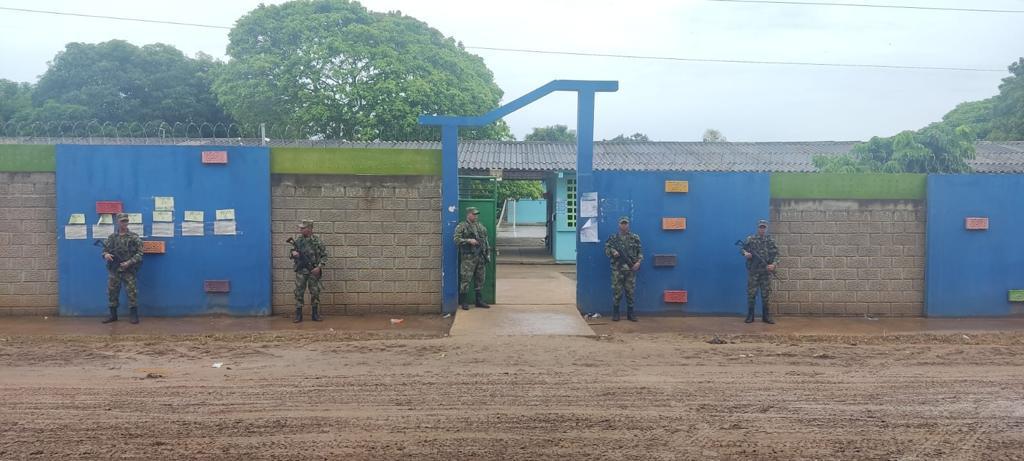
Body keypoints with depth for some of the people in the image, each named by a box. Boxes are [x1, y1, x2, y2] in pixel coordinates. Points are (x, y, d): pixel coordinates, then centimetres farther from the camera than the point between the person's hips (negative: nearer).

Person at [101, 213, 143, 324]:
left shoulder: (134, 237, -1)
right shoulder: (112, 237, 9)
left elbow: (139, 253, -5)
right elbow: (105, 249, 15)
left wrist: (129, 262, -15)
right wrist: (106, 255, -8)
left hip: (129, 270, -3)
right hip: (114, 270, 4)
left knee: (132, 292, -5)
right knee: (112, 292, 7)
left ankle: (133, 315, 2)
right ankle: (113, 315, 18)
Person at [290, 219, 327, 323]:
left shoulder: (317, 241, -3)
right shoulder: (297, 240, 3)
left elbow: (324, 255, 1)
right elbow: (290, 254, 11)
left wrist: (319, 267, -10)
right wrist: (293, 254, -13)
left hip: (314, 271, -1)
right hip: (301, 271, 1)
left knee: (315, 293, 3)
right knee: (299, 293, 0)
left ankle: (315, 315, 13)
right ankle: (298, 316, 6)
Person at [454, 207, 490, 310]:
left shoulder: (481, 226, 16)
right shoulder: (462, 226, -4)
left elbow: (485, 240, 20)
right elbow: (456, 239, -13)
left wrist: (488, 252, 14)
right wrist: (469, 240, -21)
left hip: (481, 256, 6)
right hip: (468, 257, -6)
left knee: (480, 279, 10)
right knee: (465, 279, -6)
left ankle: (479, 301, 18)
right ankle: (463, 302, 1)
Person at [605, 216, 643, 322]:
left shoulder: (635, 238, 7)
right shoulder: (613, 238, 5)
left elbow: (640, 251, 8)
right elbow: (606, 249, 3)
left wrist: (638, 262, -7)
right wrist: (612, 252, -17)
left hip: (631, 269, 1)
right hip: (617, 269, -1)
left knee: (630, 292, 4)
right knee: (617, 292, 1)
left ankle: (630, 313, 12)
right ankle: (615, 313, 10)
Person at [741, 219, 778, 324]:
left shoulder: (770, 241, 8)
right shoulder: (750, 239, 5)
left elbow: (776, 254, 6)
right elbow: (742, 249, 6)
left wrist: (773, 265, -10)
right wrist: (745, 253, -17)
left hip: (766, 272, 1)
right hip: (753, 271, -1)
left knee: (766, 294, 4)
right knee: (751, 293, 0)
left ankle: (766, 316, 10)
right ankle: (750, 316, 7)